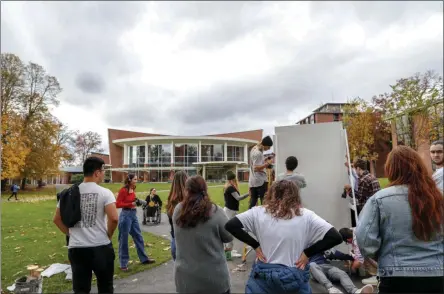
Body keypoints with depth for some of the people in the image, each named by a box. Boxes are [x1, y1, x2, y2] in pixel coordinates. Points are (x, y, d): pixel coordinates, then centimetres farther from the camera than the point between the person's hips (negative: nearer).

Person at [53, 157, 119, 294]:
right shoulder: (104, 193, -11)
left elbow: (57, 219, 10)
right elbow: (113, 218, -20)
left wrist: (71, 233, 17)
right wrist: (108, 235, -2)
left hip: (76, 248, 4)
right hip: (101, 247, -3)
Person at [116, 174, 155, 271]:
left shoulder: (133, 190, 8)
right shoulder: (123, 190, -14)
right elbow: (117, 204, -15)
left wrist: (137, 202, 1)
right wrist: (131, 204, -20)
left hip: (133, 214, 8)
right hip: (125, 215, -8)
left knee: (138, 237, 14)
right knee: (124, 240, 4)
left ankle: (144, 258, 26)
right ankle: (123, 264, 16)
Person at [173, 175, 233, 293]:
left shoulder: (177, 210, -9)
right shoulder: (215, 211, -19)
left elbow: (178, 237, 6)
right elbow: (229, 237, -7)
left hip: (185, 276, 3)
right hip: (213, 276, -3)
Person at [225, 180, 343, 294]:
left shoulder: (259, 212, -6)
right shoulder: (306, 215, -7)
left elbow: (230, 225, -8)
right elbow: (335, 237, -10)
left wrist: (255, 245, -3)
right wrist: (307, 253, -5)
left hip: (263, 274, 0)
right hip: (294, 277, 0)